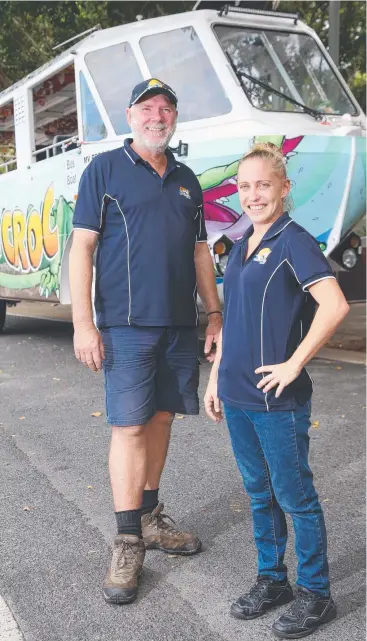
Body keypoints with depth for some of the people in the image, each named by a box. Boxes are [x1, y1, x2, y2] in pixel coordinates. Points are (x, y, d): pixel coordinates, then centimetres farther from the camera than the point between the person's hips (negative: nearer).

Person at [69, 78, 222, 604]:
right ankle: (128, 543, 5)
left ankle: (150, 517, 27)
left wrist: (216, 313, 13)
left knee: (161, 417, 12)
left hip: (180, 325, 5)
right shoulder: (104, 169, 0)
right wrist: (83, 323, -13)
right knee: (129, 427, -5)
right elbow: (82, 246, -5)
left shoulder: (186, 180, 15)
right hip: (127, 324, -5)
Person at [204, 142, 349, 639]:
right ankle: (271, 579, 34)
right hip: (237, 396, 7)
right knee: (259, 492, 18)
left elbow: (335, 305, -24)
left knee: (295, 496, 5)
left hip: (278, 400, -7)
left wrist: (294, 364, -21)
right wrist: (216, 378, 16)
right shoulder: (240, 248, 12)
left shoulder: (294, 242, -11)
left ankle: (316, 593, 22)